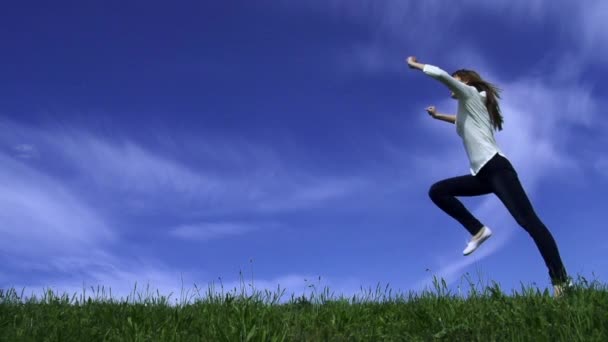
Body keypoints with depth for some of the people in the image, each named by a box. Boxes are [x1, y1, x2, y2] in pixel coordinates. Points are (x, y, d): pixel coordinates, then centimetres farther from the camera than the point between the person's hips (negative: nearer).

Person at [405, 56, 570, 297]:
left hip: (497, 168, -10)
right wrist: (437, 116, 52)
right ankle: (478, 230, -2)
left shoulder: (470, 93, 6)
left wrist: (415, 65, 6)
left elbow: (441, 74, -6)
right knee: (437, 191, 4)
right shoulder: (468, 109, 28)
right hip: (482, 175, 10)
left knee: (527, 220, -19)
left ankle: (560, 280, -24)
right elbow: (461, 121, 54)